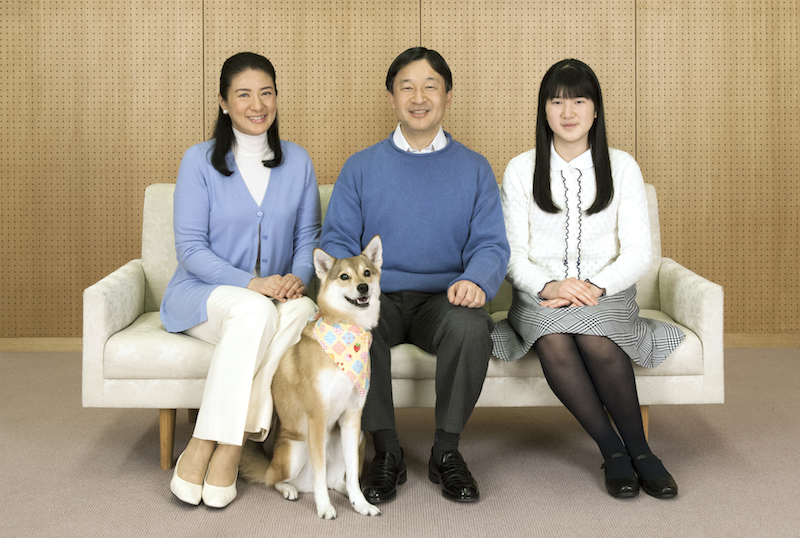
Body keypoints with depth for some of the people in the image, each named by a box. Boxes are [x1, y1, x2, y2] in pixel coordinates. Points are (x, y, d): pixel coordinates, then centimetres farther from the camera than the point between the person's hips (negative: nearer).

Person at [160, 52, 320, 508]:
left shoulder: (297, 161, 8)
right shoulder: (200, 161, -2)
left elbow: (308, 237, 10)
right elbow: (191, 249, -7)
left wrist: (297, 277, -13)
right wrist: (250, 283, -22)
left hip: (275, 296, 3)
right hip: (201, 296, -2)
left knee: (303, 310, -34)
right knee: (254, 310, -37)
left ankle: (227, 446, -28)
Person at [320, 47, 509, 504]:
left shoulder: (474, 169, 12)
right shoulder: (361, 167, 13)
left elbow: (491, 244, 4)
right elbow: (337, 239, 8)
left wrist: (475, 281, -20)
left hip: (442, 298, 0)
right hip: (378, 296, 1)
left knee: (472, 327, -35)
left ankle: (447, 451, -11)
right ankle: (387, 452, -15)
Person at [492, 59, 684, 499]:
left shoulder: (622, 167, 7)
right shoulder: (521, 170, 7)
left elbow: (638, 254, 1)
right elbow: (513, 255, 2)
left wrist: (594, 288, -17)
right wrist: (549, 286, -18)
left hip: (606, 293, 0)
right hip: (540, 294, 0)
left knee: (596, 341, -34)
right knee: (554, 343, -34)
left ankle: (639, 449, -16)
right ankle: (613, 451, -19)